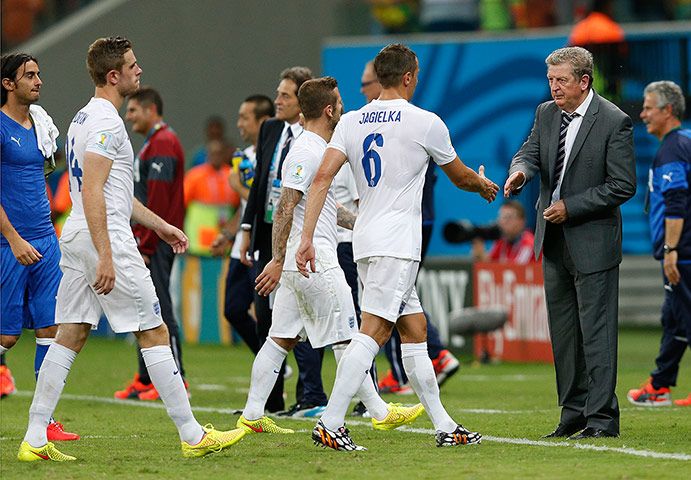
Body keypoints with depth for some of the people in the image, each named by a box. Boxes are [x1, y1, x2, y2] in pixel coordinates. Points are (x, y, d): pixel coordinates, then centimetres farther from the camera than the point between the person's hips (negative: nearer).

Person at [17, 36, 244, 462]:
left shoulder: (85, 118, 19)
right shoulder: (106, 122, -14)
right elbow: (92, 191, -22)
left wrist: (159, 224, 30)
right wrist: (105, 257, -26)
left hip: (76, 238, 10)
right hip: (106, 240, -10)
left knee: (70, 337, 6)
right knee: (154, 333, -2)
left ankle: (35, 441, 1)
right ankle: (193, 435, 3)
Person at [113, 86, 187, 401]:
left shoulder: (163, 143, -13)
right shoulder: (152, 143, 20)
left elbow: (158, 200, -19)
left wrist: (146, 246, -20)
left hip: (155, 242, -10)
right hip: (144, 241, 10)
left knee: (159, 309, -10)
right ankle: (145, 380, 14)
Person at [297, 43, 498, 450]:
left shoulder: (351, 122, 8)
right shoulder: (426, 123, -5)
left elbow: (323, 178, -3)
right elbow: (460, 176, 11)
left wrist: (307, 238, -4)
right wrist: (483, 185, 34)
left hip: (367, 242, 7)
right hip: (396, 244, -7)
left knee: (415, 330, 13)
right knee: (372, 333, -11)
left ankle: (445, 426, 16)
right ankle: (330, 423, -20)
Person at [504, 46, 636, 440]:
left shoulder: (614, 122, -12)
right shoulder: (547, 114, 8)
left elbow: (623, 186, -13)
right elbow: (531, 153, 2)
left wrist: (570, 207, -16)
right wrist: (520, 171, -23)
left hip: (593, 241, -7)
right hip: (554, 242, 7)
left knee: (596, 331, -6)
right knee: (563, 333, 12)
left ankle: (601, 418, -4)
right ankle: (574, 413, 20)